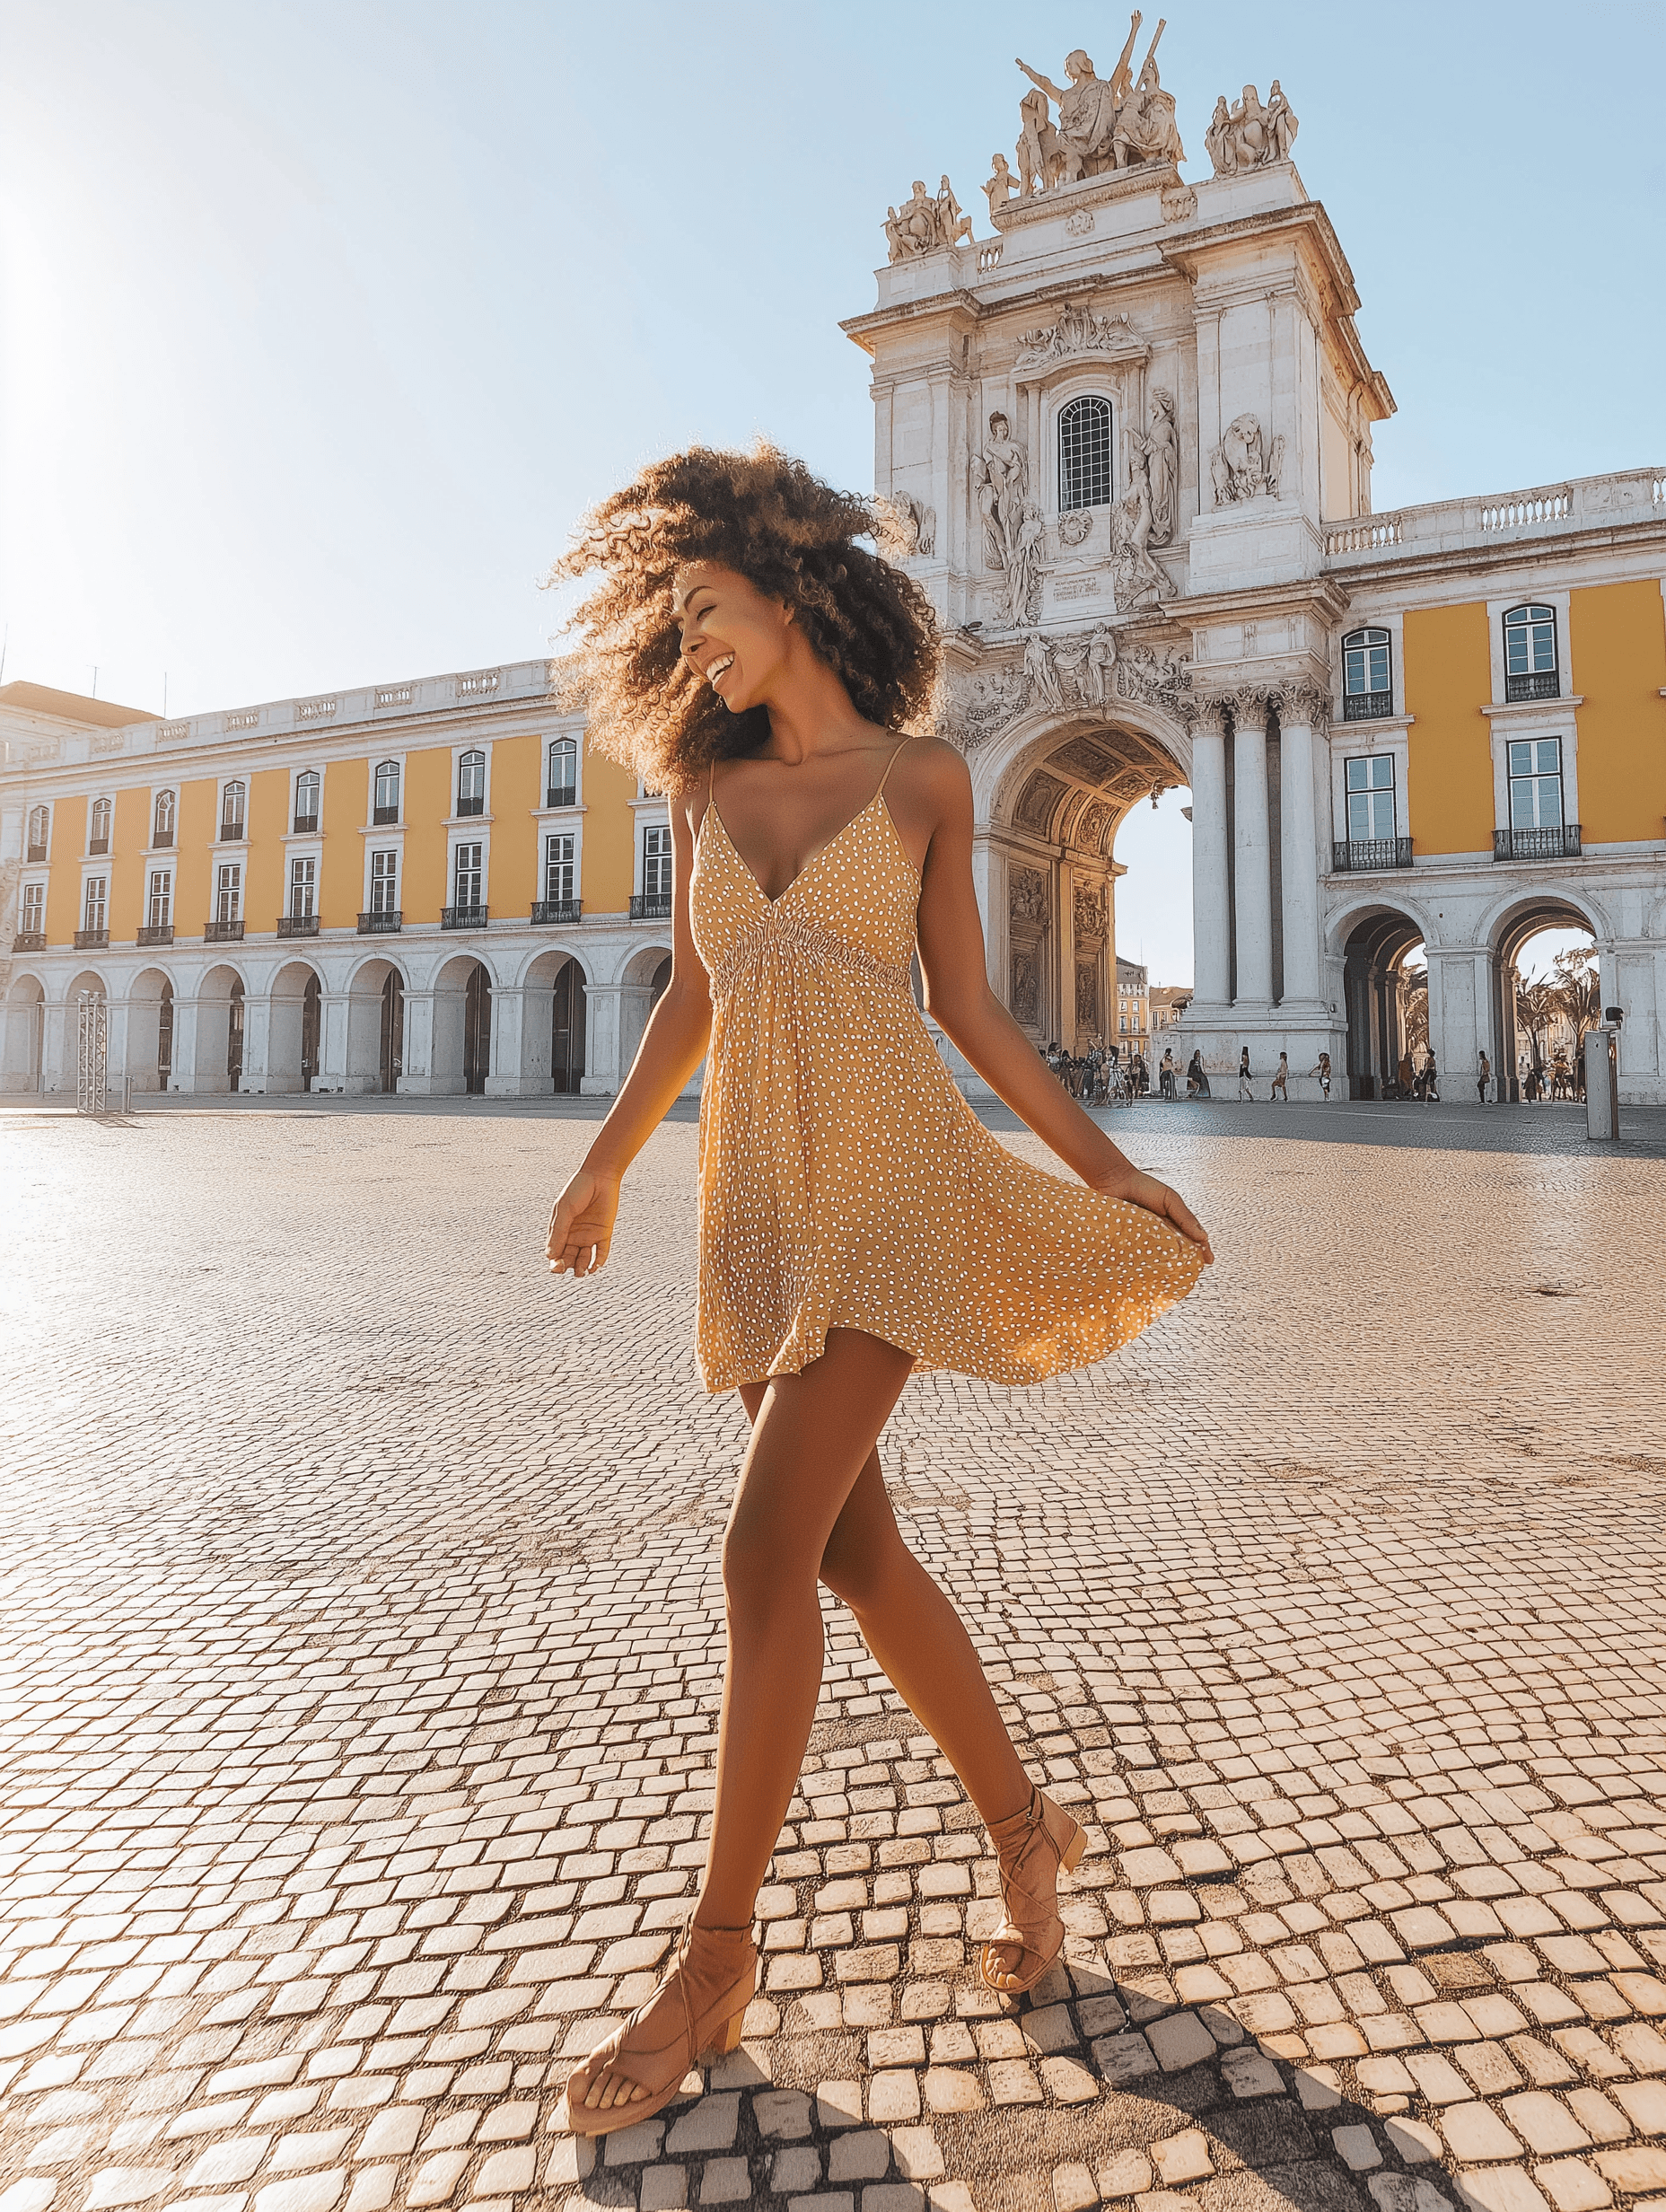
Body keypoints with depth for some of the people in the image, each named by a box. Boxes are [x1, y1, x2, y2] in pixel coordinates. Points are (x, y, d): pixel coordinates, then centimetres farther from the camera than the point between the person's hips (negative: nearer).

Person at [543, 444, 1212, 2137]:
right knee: (854, 1550, 8)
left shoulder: (924, 779, 4)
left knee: (766, 1551, -10)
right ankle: (1025, 1830, 30)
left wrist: (1101, 1164, 5)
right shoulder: (705, 781, 13)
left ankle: (717, 1956, 9)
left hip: (891, 1173, -5)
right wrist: (607, 1162, 24)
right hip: (759, 1188, 5)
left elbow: (966, 999, 7)